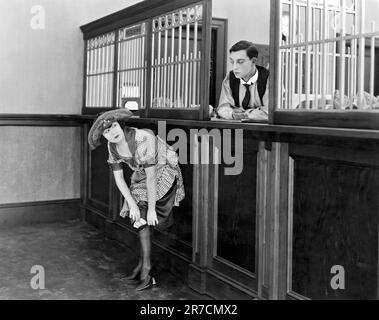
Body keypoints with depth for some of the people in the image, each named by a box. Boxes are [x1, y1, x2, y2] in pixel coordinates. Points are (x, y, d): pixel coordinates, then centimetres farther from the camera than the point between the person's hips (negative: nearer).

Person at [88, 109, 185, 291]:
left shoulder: (143, 140, -34)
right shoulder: (112, 147, -11)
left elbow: (151, 177, -31)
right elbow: (118, 178, -6)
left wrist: (151, 209, -26)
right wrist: (132, 204, -15)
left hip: (163, 172, -7)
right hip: (142, 177, 7)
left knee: (142, 219, -14)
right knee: (139, 218, 2)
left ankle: (145, 271, -5)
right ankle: (143, 267, 16)